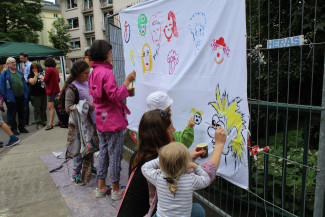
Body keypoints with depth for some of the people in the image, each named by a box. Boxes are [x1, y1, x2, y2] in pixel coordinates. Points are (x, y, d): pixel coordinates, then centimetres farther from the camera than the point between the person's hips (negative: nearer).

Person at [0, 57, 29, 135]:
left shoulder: (20, 72, 12)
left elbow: (24, 84, 13)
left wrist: (26, 95, 6)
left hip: (21, 97, 5)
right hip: (11, 98, -5)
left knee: (21, 113, 13)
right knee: (12, 114, 4)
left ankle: (21, 127, 25)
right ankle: (13, 129, 16)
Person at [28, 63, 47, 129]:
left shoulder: (42, 73, 11)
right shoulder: (30, 75, -1)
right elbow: (32, 82, -19)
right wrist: (36, 75, -12)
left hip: (44, 93, 4)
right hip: (36, 95, -4)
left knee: (43, 109, 11)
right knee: (37, 109, 0)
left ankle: (44, 122, 23)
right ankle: (38, 123, 6)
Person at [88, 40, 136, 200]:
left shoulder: (94, 72, 11)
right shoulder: (106, 73, -17)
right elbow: (115, 96, -22)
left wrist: (125, 92, 16)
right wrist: (127, 82, -17)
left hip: (101, 120, 9)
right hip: (113, 121, -9)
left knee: (103, 152, 16)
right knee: (115, 154, 3)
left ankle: (101, 187, 27)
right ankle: (116, 190, 16)